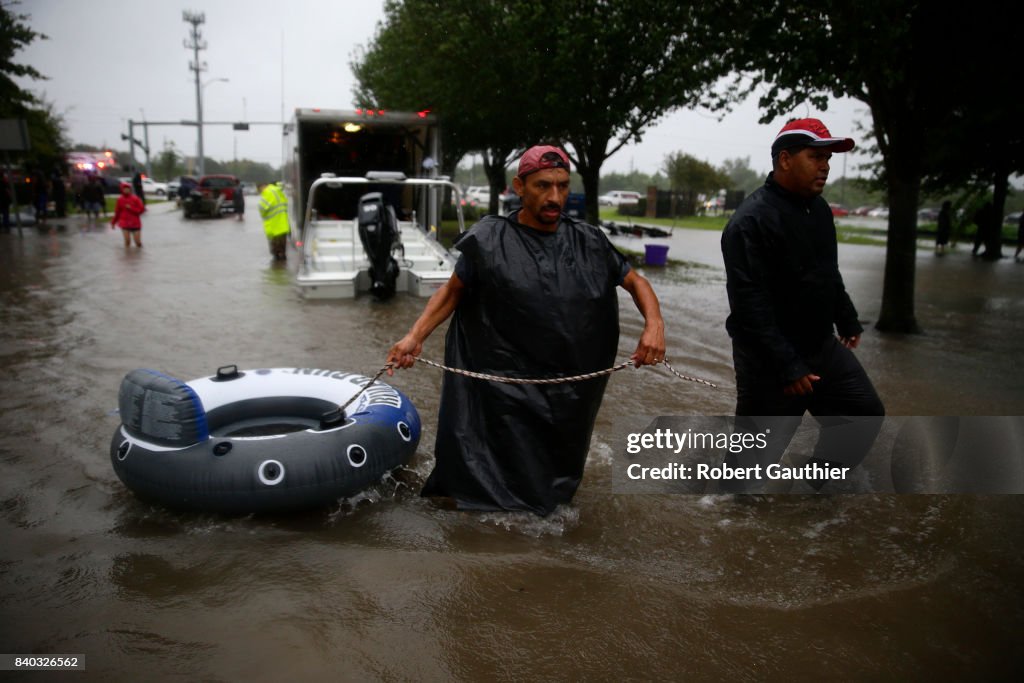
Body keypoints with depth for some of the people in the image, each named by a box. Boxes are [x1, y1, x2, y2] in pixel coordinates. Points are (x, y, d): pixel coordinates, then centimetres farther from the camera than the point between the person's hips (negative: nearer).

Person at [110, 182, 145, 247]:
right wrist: (113, 222, 13)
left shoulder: (135, 199, -4)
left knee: (138, 242, -2)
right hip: (125, 223, 1)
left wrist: (131, 208, -16)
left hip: (135, 223, -1)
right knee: (127, 241, -6)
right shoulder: (120, 200, 3)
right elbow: (117, 212, 11)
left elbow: (141, 209, -5)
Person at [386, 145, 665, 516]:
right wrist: (415, 336, -12)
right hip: (505, 392, -3)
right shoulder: (489, 240, -5)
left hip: (570, 395, 3)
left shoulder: (589, 242, 2)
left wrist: (654, 324, -11)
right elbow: (451, 292, 2)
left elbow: (635, 282, 8)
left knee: (553, 490, 20)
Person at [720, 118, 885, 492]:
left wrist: (847, 320, 23)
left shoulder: (819, 208, 6)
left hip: (822, 347, 9)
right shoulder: (752, 221, -23)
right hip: (770, 359, -9)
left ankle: (817, 481, 33)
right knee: (757, 448, 1)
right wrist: (786, 367, -27)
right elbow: (749, 305, -28)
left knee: (866, 413, 17)